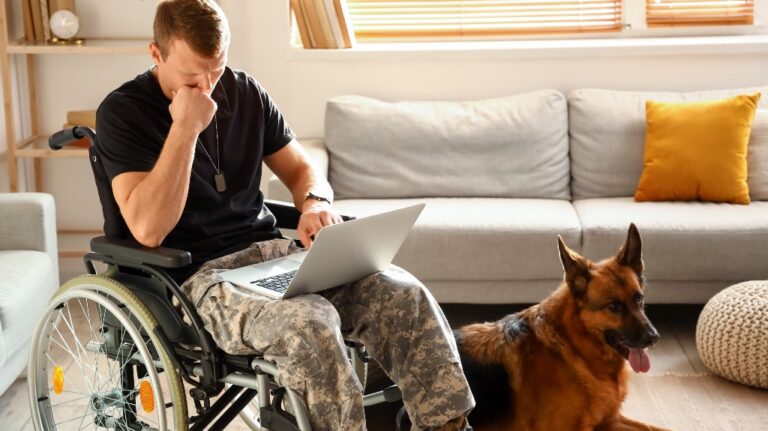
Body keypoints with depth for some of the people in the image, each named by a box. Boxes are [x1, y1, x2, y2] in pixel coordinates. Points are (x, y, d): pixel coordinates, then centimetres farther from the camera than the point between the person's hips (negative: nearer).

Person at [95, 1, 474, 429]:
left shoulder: (245, 92, 9)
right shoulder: (123, 111, -7)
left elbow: (300, 169, 17)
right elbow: (149, 229, -19)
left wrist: (316, 202, -7)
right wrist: (184, 127, -21)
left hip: (271, 252, 6)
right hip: (196, 275, -5)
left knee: (405, 294, -17)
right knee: (309, 321, -36)